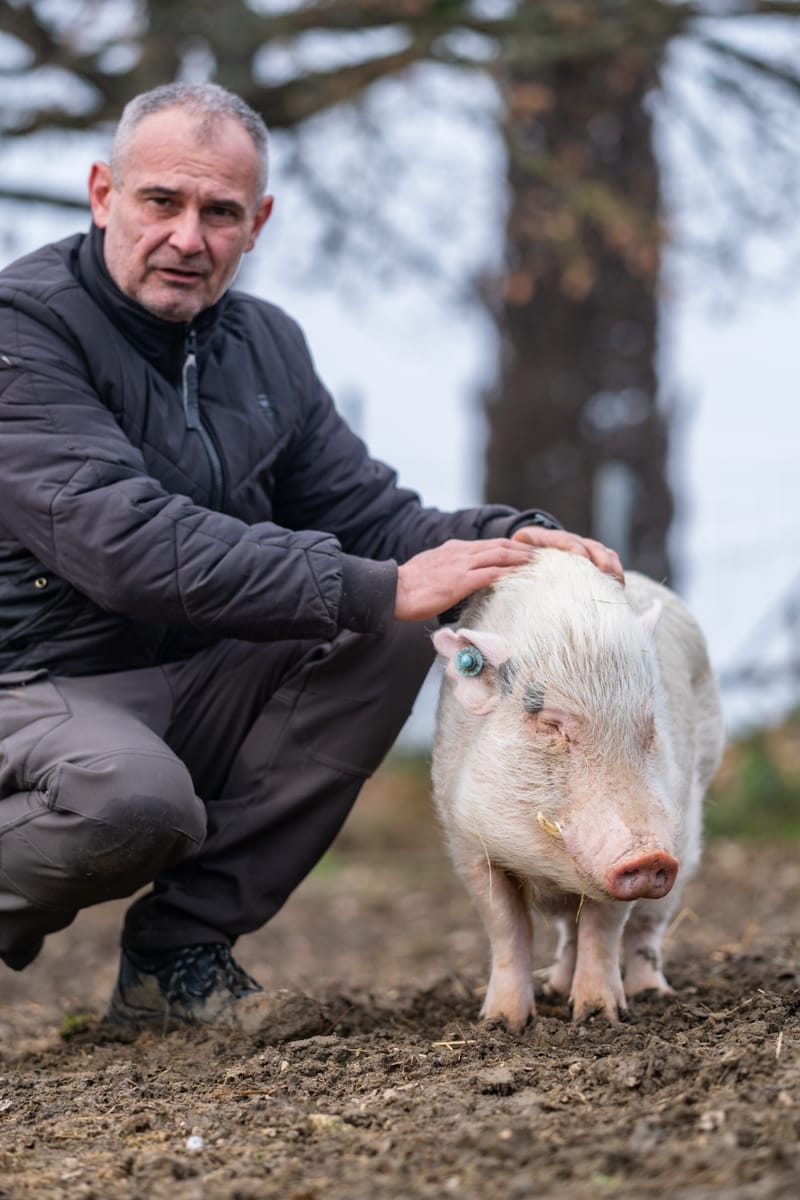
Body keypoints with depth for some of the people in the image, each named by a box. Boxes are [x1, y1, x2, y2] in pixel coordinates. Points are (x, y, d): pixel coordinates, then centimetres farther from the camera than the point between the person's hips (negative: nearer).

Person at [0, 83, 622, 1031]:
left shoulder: (266, 345, 10)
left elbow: (363, 513, 8)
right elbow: (129, 544, -29)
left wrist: (507, 539, -14)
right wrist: (376, 588, -31)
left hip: (196, 692, 8)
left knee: (393, 635, -13)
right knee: (135, 799, -38)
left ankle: (181, 944, -9)